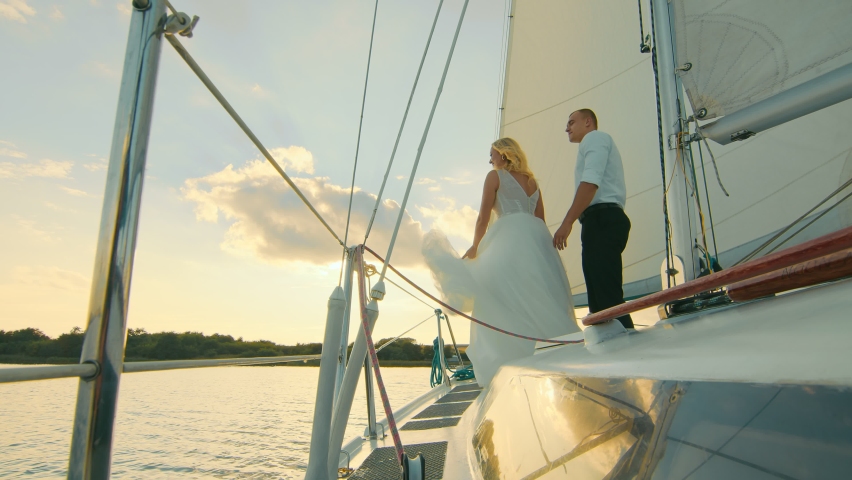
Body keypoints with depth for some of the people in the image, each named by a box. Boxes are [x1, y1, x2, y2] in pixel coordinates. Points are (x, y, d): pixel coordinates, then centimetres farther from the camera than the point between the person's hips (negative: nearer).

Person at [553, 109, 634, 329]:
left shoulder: (595, 137, 5)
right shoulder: (596, 143, 33)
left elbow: (591, 182, -13)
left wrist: (567, 222, -19)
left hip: (601, 220, -10)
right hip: (603, 221, 10)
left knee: (607, 296, -17)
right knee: (601, 296, 6)